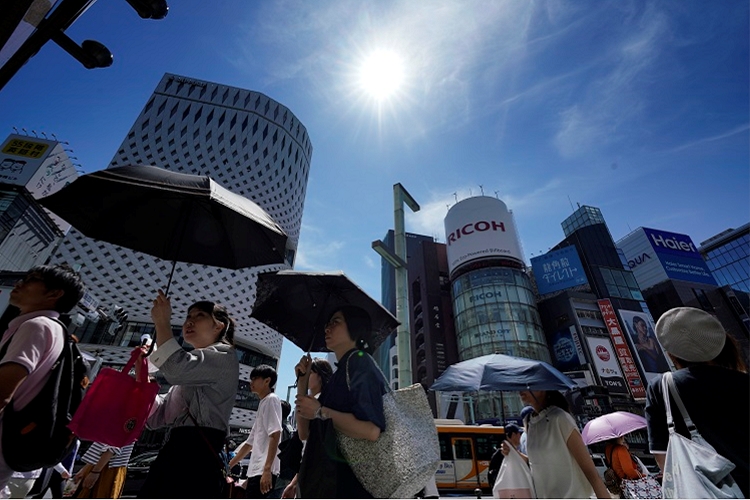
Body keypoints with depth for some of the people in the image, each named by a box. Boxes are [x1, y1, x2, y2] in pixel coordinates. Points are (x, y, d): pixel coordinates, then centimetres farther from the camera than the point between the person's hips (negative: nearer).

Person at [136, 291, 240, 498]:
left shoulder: (224, 355, -2)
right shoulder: (191, 370, 26)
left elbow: (176, 369, -22)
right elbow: (155, 417, 20)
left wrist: (162, 323, -9)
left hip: (196, 458, -9)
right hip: (172, 456, 9)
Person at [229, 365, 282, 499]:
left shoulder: (271, 399, -5)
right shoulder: (263, 404, 21)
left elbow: (275, 435, -16)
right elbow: (250, 443, 27)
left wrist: (267, 469, -22)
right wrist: (228, 466, 30)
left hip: (263, 471, -9)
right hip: (256, 471, 9)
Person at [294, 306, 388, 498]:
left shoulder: (358, 361, -13)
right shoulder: (339, 374, 15)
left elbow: (372, 430, -28)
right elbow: (304, 433, 13)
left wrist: (320, 412, -18)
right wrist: (303, 382, 6)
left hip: (347, 483, -9)